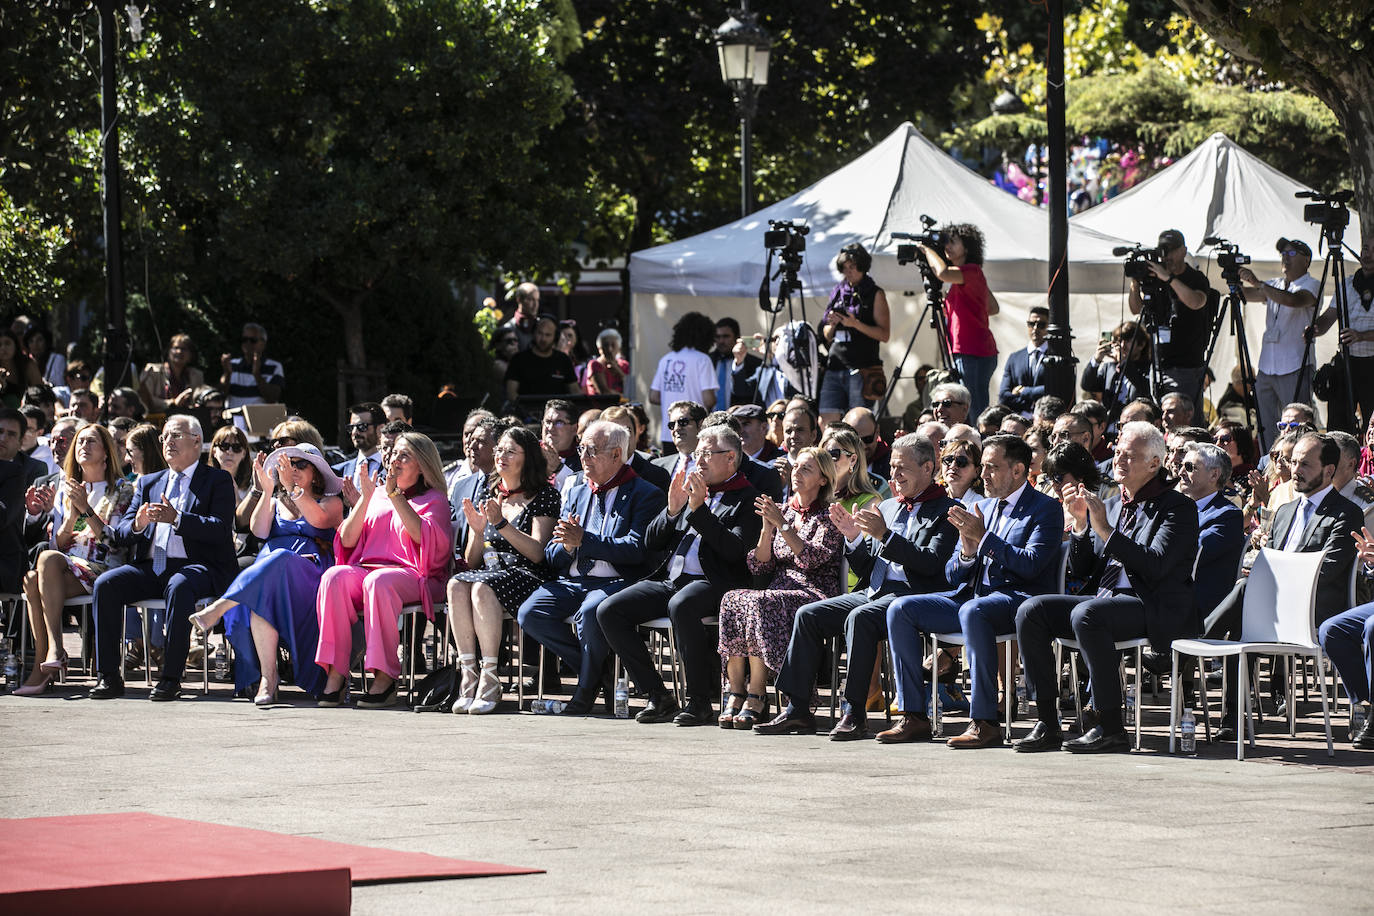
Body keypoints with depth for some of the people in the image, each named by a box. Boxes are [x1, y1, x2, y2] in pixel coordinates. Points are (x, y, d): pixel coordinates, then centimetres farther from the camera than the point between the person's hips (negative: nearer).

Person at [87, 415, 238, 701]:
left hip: (196, 567, -5)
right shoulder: (148, 483, 24)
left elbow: (220, 529, -7)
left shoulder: (218, 481, 9)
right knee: (105, 584, -22)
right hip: (150, 567, 5)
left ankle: (171, 677, -34)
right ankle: (109, 676, -22)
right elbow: (120, 534, 16)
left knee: (179, 587, -39)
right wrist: (137, 524, -8)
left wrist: (177, 519, -20)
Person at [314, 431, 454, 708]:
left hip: (412, 575, -4)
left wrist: (394, 495, -10)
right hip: (365, 567, 4)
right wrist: (364, 499, 1)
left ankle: (385, 677, -36)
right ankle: (335, 674, -33)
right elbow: (347, 540, 12)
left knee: (379, 581, -38)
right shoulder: (377, 495, 24)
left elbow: (423, 536, -10)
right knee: (334, 577, -30)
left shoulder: (434, 499, 12)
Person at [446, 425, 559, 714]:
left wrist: (501, 523, -15)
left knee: (483, 588, -36)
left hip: (526, 576, -5)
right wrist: (477, 531, -3)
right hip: (487, 572, 5)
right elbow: (471, 562, 18)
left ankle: (490, 680, -35)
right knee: (457, 585, -31)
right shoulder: (486, 493, 20)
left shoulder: (544, 495, 5)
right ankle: (469, 676, -34)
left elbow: (537, 552, -7)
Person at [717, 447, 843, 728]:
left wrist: (783, 525, -15)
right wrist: (767, 529, -2)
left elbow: (812, 559, -13)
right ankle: (735, 691, -31)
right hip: (778, 592, 5)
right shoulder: (782, 511, 19)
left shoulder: (828, 517, 4)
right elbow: (759, 567, 12)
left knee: (759, 603, -35)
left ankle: (756, 696, -36)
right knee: (733, 599, -27)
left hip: (815, 595, -5)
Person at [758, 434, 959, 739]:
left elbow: (932, 563, -15)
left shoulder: (945, 511, 0)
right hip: (874, 593, 8)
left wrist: (885, 536, -19)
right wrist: (853, 537, 3)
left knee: (860, 618, -34)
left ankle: (855, 713, -32)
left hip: (911, 595, -8)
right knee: (807, 615, -8)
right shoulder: (886, 507, 22)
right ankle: (797, 710, -9)